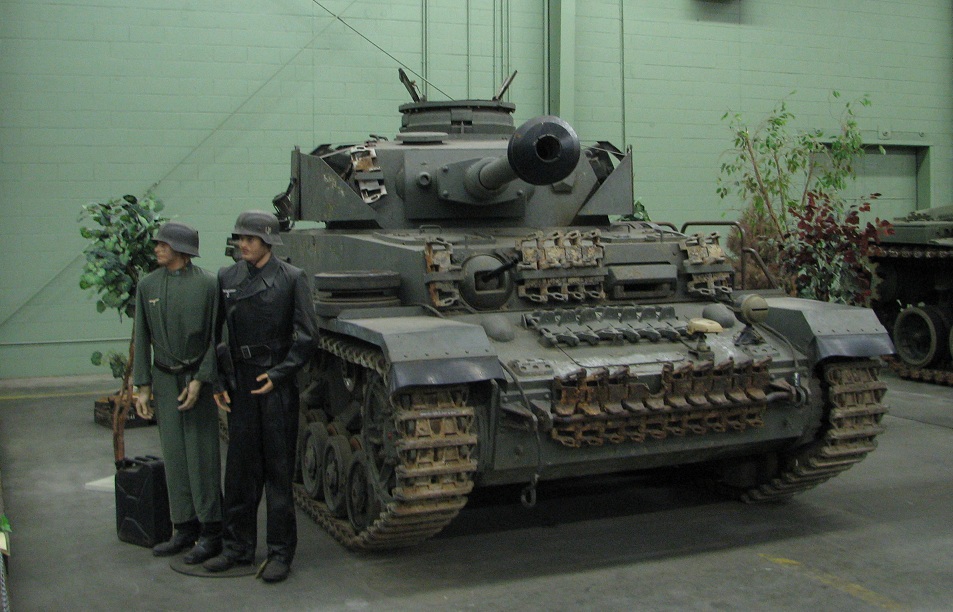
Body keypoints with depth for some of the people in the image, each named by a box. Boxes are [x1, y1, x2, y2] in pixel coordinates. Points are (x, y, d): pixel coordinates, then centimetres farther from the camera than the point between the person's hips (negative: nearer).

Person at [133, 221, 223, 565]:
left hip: (197, 378, -4)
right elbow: (142, 339, 8)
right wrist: (142, 386, 3)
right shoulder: (148, 286, 6)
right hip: (164, 379, 4)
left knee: (202, 455, -2)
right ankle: (185, 528, 19)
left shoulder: (207, 284, -7)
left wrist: (199, 381, -13)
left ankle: (211, 533, 7)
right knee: (174, 455, 9)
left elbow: (215, 338, -6)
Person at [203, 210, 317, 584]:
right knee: (239, 466, 9)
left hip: (278, 385, -3)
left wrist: (279, 374, -10)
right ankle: (238, 547, 22)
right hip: (240, 384, 4)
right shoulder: (226, 279, 6)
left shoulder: (291, 278, -4)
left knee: (279, 469, 2)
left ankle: (280, 553, 11)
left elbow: (306, 336, -4)